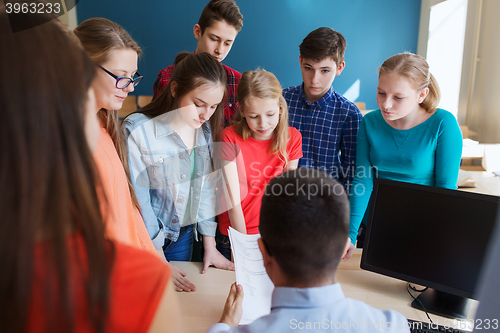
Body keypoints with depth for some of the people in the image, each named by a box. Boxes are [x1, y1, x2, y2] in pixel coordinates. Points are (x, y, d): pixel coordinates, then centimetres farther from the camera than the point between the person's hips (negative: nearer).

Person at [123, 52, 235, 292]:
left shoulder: (205, 130, -4)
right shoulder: (137, 130, -22)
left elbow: (206, 187, 2)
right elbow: (137, 199, -19)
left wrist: (210, 247, 4)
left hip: (184, 235, 5)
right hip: (144, 240, -4)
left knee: (179, 295, 21)